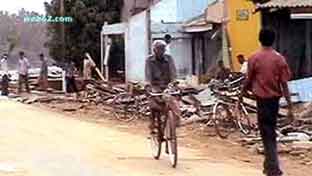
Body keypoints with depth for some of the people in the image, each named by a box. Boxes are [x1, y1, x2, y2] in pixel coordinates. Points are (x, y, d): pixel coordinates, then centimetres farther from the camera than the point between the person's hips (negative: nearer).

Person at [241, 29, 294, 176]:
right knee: (270, 131, 18)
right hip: (275, 98, 3)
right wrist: (290, 107, -2)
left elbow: (248, 80, -1)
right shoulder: (279, 58, -3)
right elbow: (284, 85, -4)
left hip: (262, 98, -3)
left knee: (267, 133, 0)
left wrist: (242, 95, 17)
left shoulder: (254, 58, -8)